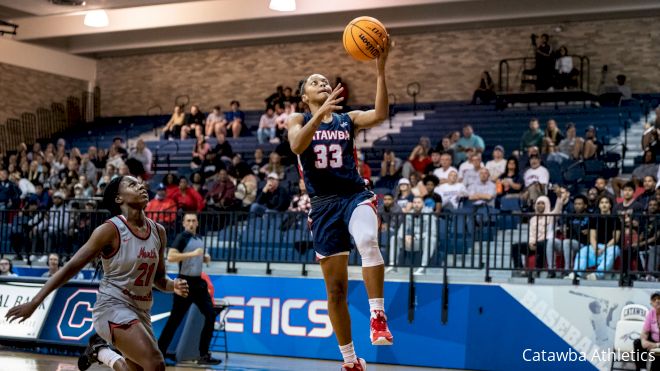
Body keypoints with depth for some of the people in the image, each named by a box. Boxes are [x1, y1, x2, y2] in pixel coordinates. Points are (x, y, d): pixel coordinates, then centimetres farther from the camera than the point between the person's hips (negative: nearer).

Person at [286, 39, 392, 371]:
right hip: (323, 204, 1)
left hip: (355, 195, 0)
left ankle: (378, 317, -31)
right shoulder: (298, 120, 7)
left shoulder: (349, 119, 9)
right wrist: (321, 113, -28)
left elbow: (380, 114, -12)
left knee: (368, 241, -37)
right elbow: (297, 146, -16)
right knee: (335, 288, 4)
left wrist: (381, 70, -21)